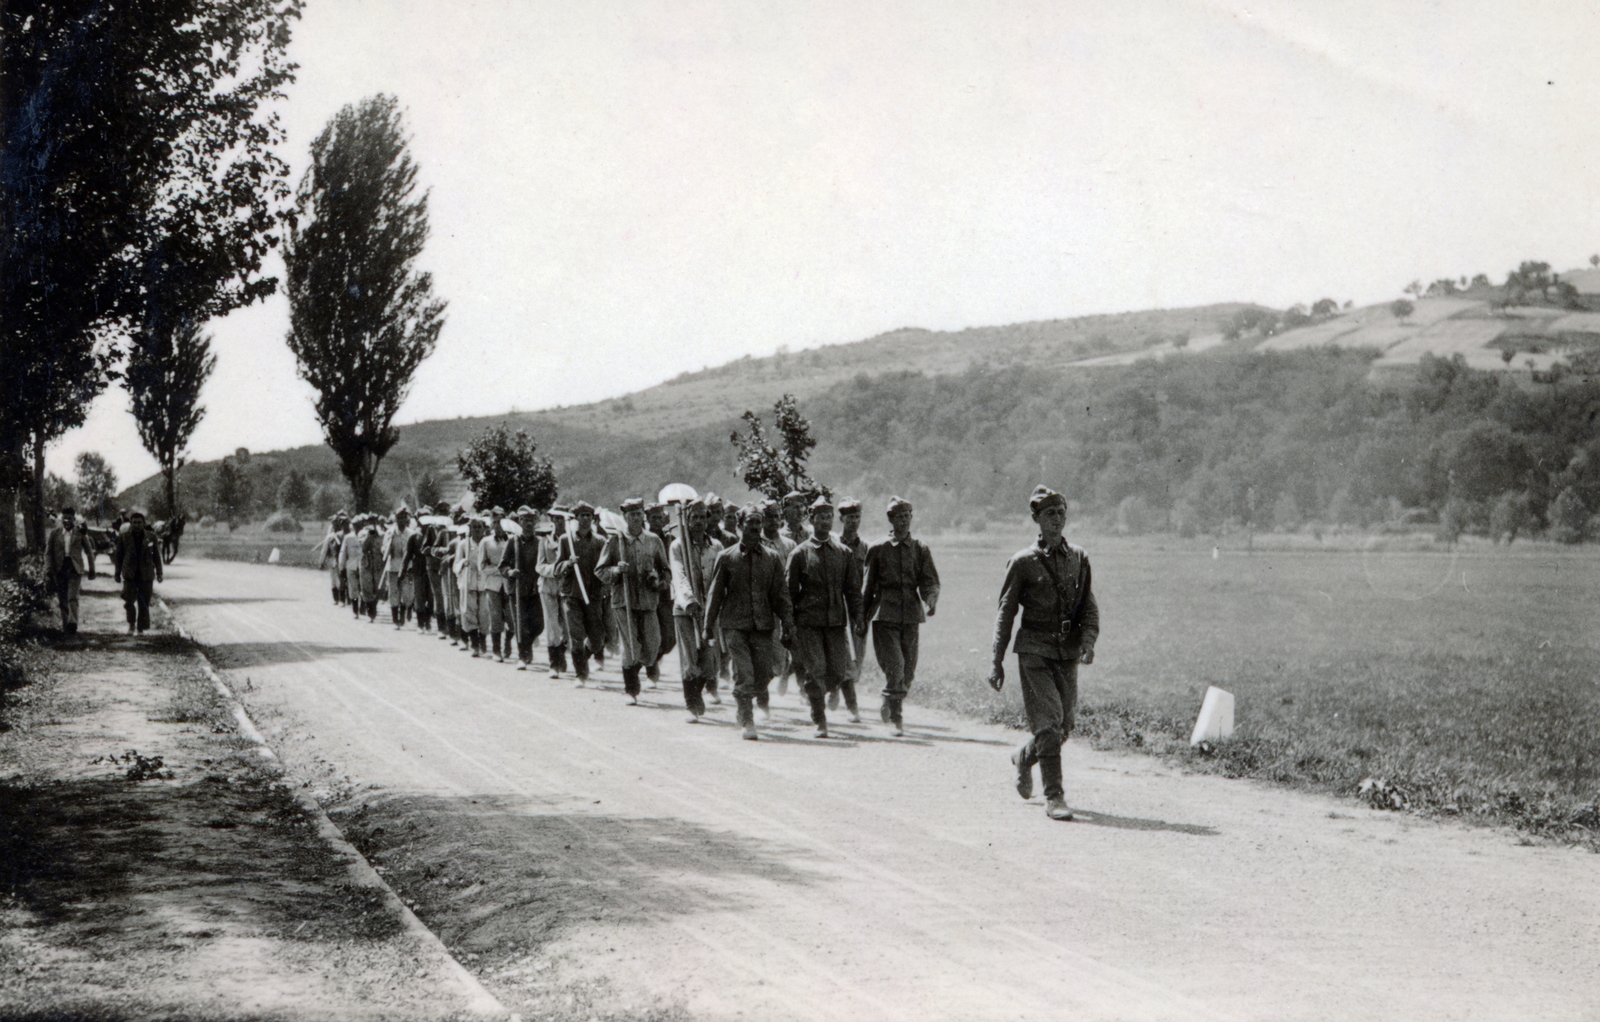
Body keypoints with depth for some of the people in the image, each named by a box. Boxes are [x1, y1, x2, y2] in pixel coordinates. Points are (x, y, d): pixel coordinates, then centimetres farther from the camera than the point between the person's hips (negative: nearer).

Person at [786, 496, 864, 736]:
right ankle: (820, 722, 6)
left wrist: (857, 619, 4)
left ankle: (852, 704, 23)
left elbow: (853, 588, 11)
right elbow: (790, 591, 5)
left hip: (837, 620, 1)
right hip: (808, 621, -1)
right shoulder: (800, 554, 3)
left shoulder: (844, 552, 9)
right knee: (815, 671, -4)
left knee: (839, 670, -4)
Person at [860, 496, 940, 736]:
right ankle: (895, 716, -6)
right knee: (894, 665, -16)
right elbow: (868, 585, 12)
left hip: (911, 615, 3)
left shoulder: (920, 549, 10)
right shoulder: (878, 549, 6)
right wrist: (862, 615, 9)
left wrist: (931, 599, -17)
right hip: (885, 615, -2)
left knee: (908, 669, 6)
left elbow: (930, 580, 4)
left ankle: (891, 707, 26)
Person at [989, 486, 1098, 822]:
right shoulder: (1023, 562, -2)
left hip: (1068, 654, 4)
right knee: (1048, 722, -12)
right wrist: (997, 662, -2)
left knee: (1065, 725, 9)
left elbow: (1089, 607, 10)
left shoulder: (1079, 558, 9)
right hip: (1034, 652, -4)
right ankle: (1053, 796, -7)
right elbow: (1005, 613, 1)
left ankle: (1024, 757, 39)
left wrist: (1088, 641, -9)